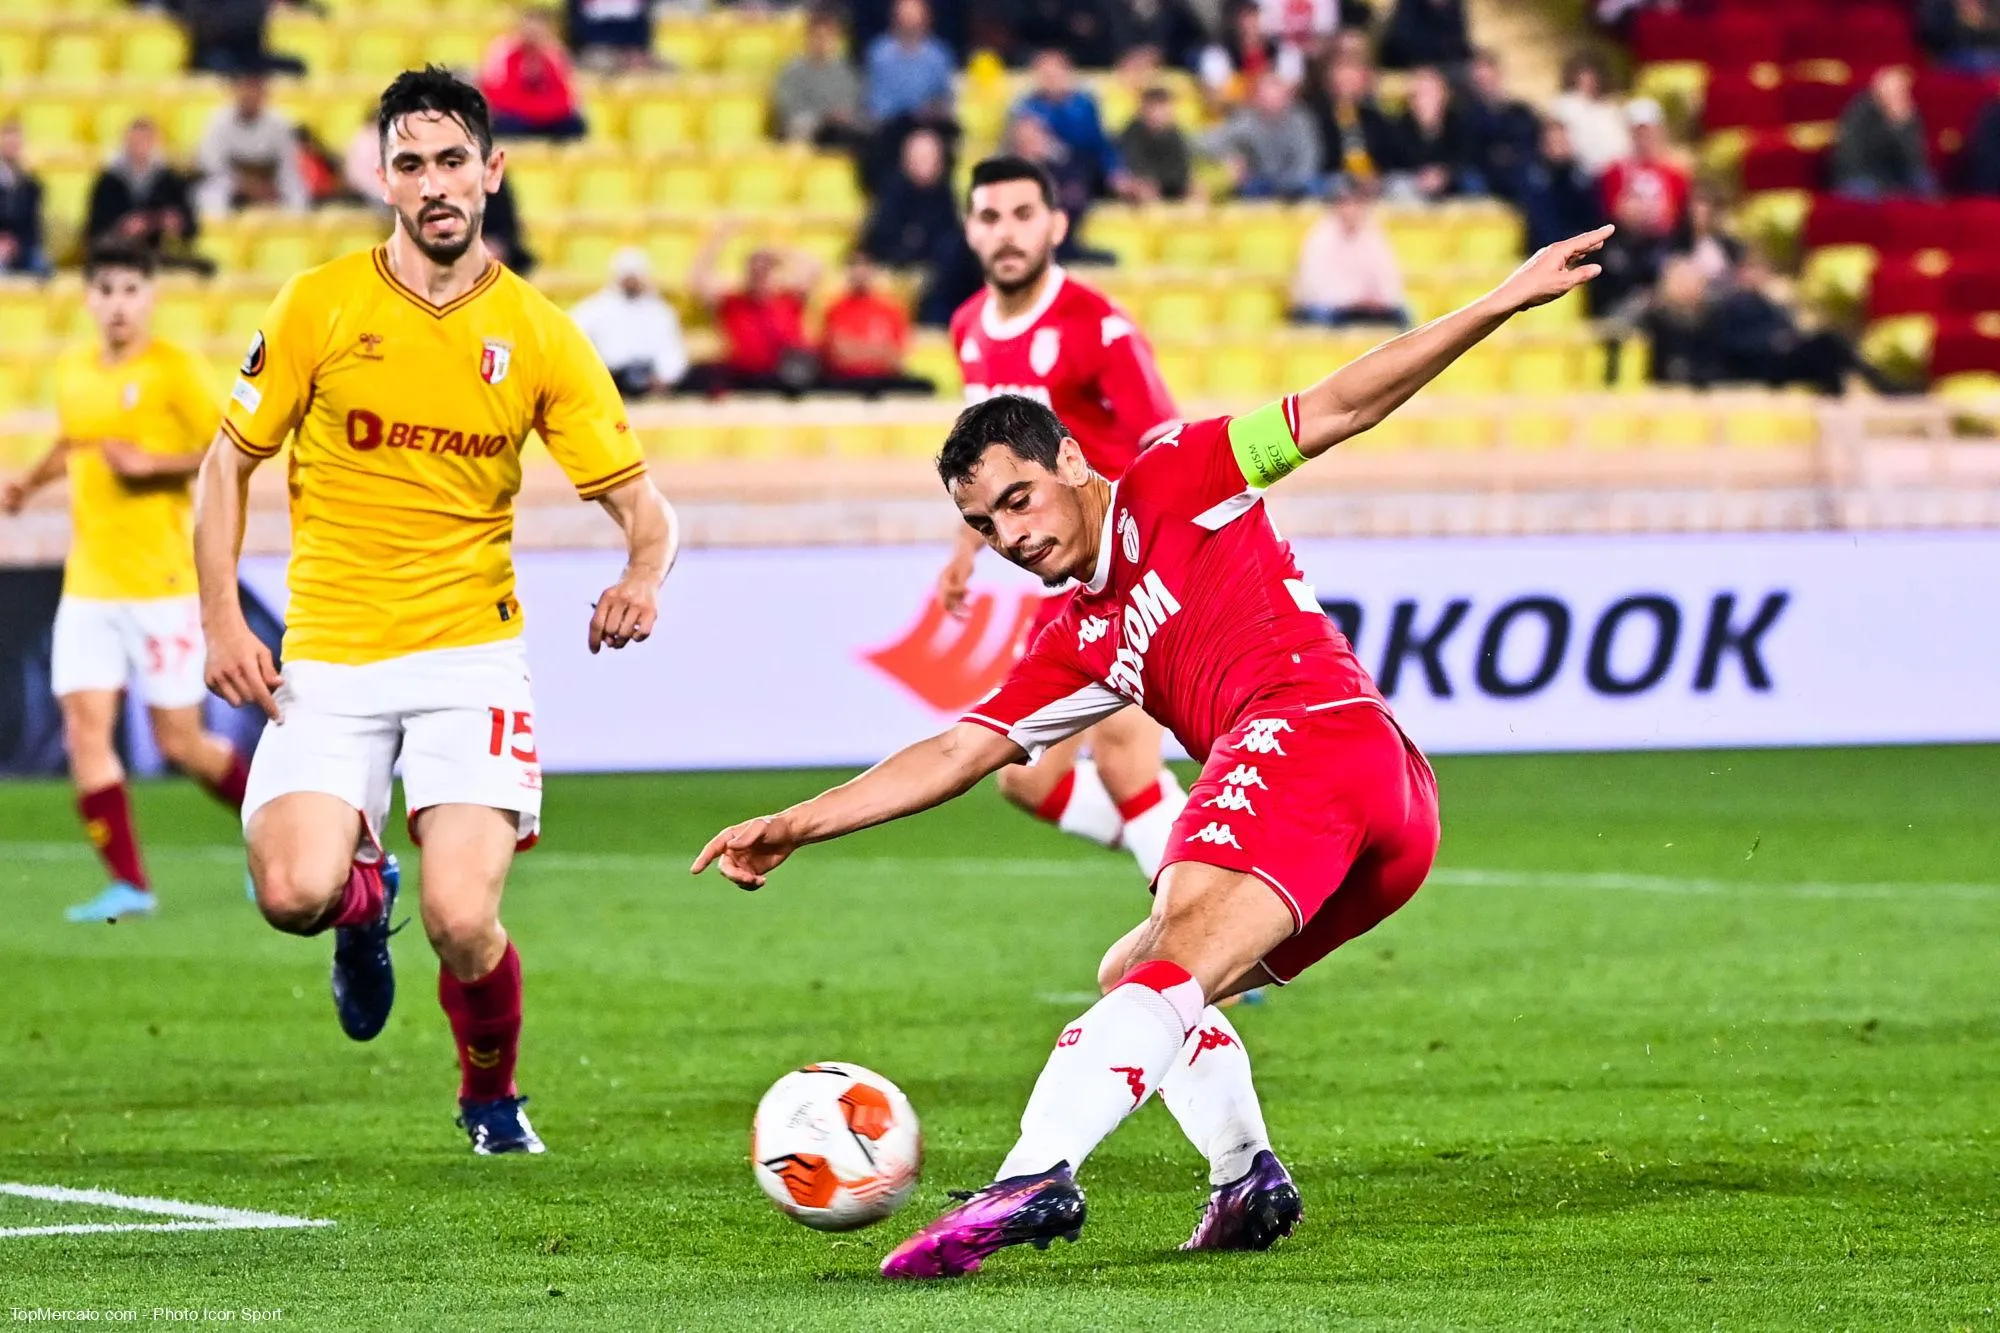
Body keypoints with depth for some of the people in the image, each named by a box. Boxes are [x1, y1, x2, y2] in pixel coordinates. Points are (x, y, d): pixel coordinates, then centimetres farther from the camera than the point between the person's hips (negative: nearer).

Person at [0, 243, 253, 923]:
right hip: (87, 584, 5)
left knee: (180, 741, -1)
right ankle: (127, 884, -3)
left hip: (163, 584, -5)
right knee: (85, 726, -7)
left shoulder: (175, 369, -8)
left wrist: (150, 464, -19)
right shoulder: (72, 371, 9)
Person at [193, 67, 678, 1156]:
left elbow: (639, 502, 4)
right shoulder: (320, 306, -1)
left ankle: (490, 1092, 18)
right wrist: (222, 620, -3)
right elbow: (229, 462, 7)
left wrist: (644, 575, -19)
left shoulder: (541, 337, 1)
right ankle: (363, 888, 19)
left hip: (471, 651, 0)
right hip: (328, 656, 0)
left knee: (462, 921, -17)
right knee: (294, 895, -22)